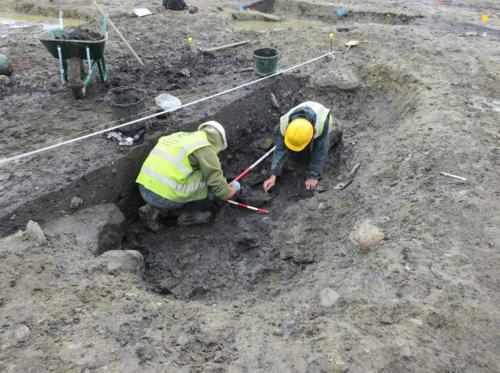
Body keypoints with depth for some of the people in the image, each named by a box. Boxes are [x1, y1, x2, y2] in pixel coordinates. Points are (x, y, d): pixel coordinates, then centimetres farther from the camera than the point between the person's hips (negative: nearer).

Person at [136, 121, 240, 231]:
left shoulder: (181, 136, 21)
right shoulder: (206, 148, -4)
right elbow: (221, 191, -5)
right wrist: (234, 188, 19)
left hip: (146, 190, 8)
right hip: (164, 196, -8)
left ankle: (154, 210, 14)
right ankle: (189, 214, 14)